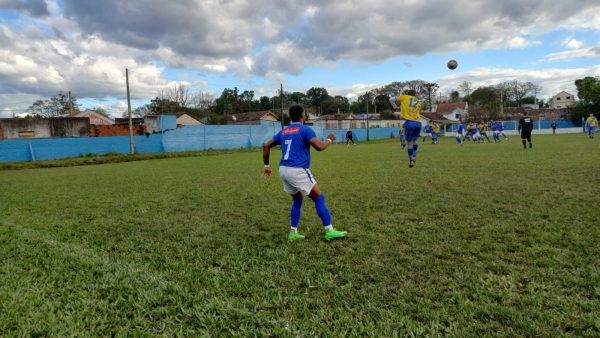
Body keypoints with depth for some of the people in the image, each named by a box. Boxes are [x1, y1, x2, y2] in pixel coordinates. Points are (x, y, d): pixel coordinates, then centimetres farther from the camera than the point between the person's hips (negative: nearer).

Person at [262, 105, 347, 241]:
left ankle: (293, 233, 20)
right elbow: (319, 147, -15)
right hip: (298, 171, -7)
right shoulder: (305, 130, -4)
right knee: (319, 198, 2)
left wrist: (266, 165, 22)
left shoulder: (283, 131, 17)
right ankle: (329, 231, 4)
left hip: (283, 170, 7)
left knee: (297, 200, 22)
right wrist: (329, 139, 5)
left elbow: (266, 146, 17)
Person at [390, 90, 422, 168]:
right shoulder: (418, 102, 21)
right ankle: (414, 156, 16)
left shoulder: (404, 97, 12)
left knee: (409, 143, 7)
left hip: (409, 122, -3)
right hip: (418, 123, 3)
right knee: (415, 140, 26)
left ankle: (411, 160, 8)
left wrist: (395, 107, 28)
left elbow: (391, 99, 14)